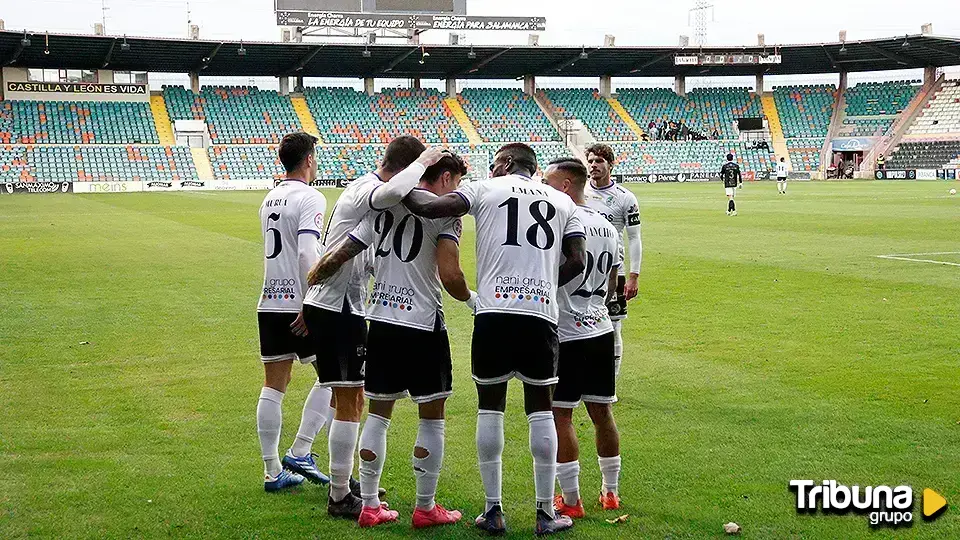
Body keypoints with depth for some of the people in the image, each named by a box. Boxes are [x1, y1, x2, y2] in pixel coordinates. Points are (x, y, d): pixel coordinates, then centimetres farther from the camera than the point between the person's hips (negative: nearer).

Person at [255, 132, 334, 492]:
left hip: (269, 303, 7)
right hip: (299, 304, -7)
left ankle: (273, 472, 10)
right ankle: (299, 453, 2)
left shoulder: (270, 199, 14)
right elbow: (307, 254, -20)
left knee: (273, 387, 7)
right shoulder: (310, 198, -10)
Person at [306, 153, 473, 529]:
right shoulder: (445, 211, -7)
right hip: (423, 325, -5)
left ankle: (370, 506, 20)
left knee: (378, 413, 15)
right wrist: (470, 298, 2)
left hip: (380, 320, 6)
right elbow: (450, 275, -19)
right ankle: (425, 508, 14)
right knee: (432, 418, 7)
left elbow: (336, 258, 5)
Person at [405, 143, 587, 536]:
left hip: (494, 310, -2)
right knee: (541, 409, 10)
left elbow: (429, 208, -4)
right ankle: (546, 514, 13)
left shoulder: (486, 189, 8)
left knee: (490, 408, 10)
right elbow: (576, 261, 10)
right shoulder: (562, 201, 17)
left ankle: (493, 511, 14)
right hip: (542, 313, 2)